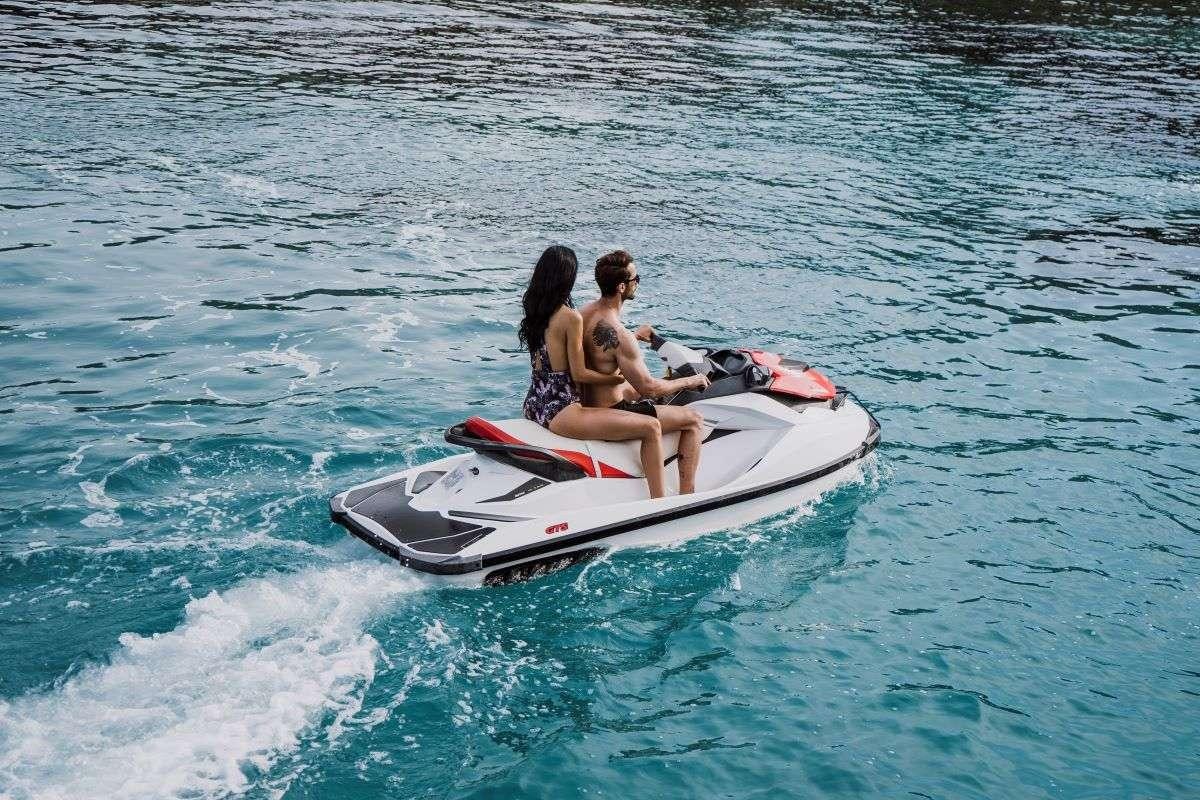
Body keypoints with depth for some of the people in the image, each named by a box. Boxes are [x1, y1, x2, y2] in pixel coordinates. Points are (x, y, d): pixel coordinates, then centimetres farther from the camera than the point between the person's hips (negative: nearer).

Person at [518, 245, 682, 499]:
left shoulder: (534, 310, 8)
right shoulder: (570, 317, -18)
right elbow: (579, 374, -15)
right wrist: (616, 379, 0)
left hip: (533, 406, 10)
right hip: (560, 413, -10)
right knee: (651, 427, -9)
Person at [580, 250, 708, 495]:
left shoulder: (586, 311, -1)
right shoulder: (618, 334, -29)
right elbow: (648, 387, -24)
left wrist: (635, 336, 24)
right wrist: (690, 381, -10)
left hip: (585, 399, 10)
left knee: (640, 388, 35)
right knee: (694, 420, -1)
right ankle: (687, 496, 0)